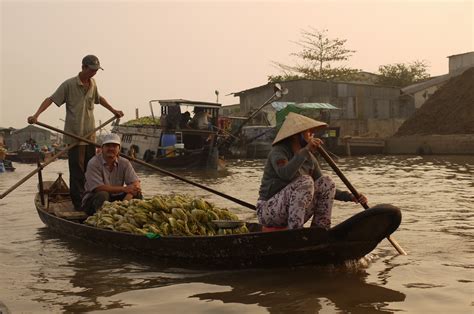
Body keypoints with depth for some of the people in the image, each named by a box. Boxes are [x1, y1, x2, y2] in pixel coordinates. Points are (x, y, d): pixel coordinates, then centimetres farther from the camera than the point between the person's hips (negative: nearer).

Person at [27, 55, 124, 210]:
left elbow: (99, 99, 31)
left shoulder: (93, 84, 12)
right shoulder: (69, 84, -7)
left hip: (90, 135, 7)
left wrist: (114, 111, 37)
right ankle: (79, 205, 0)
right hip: (74, 135, -6)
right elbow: (51, 99, -12)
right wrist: (36, 115, -25)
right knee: (77, 171, -5)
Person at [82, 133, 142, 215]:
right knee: (103, 194, -35)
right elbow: (98, 188, -23)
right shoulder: (93, 163, -15)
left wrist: (126, 200, -31)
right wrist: (124, 189, -26)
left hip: (115, 198, 4)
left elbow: (135, 183, -11)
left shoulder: (124, 163, -2)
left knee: (137, 194, -15)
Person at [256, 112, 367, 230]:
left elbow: (325, 187, 13)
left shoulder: (309, 158, 8)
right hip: (268, 211, -7)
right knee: (305, 181, -29)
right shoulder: (278, 152, -13)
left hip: (296, 214, 7)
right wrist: (305, 150, -33)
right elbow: (285, 174, -35)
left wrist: (350, 197, 0)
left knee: (327, 181, -7)